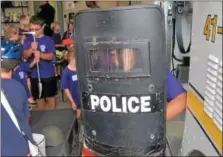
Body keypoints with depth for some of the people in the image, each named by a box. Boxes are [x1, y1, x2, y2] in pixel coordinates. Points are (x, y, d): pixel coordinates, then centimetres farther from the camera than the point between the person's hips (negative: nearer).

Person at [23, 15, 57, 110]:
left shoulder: (48, 40, -8)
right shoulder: (28, 41, 0)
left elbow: (50, 56, -15)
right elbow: (25, 56, -6)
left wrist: (40, 54, -34)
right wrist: (31, 49, -26)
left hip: (48, 74, -2)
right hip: (34, 74, 3)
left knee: (50, 96, 12)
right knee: (38, 97, 17)